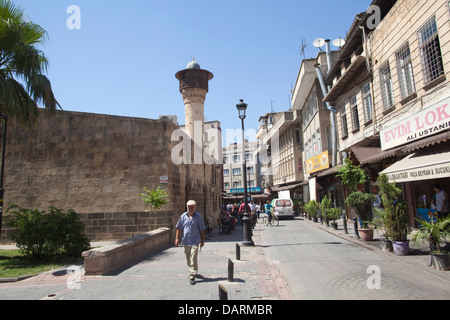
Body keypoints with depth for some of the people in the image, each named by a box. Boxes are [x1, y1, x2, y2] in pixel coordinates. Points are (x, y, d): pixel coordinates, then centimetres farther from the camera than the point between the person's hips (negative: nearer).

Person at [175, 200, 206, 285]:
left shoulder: (198, 216, -4)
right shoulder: (183, 216, 2)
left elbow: (202, 230, 1)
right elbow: (179, 228, 8)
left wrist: (202, 241, 2)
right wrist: (177, 238, 2)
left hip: (195, 241, -3)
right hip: (186, 241, 4)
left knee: (194, 259, -8)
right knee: (188, 259, 17)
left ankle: (192, 276, -2)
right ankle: (193, 271, 39)